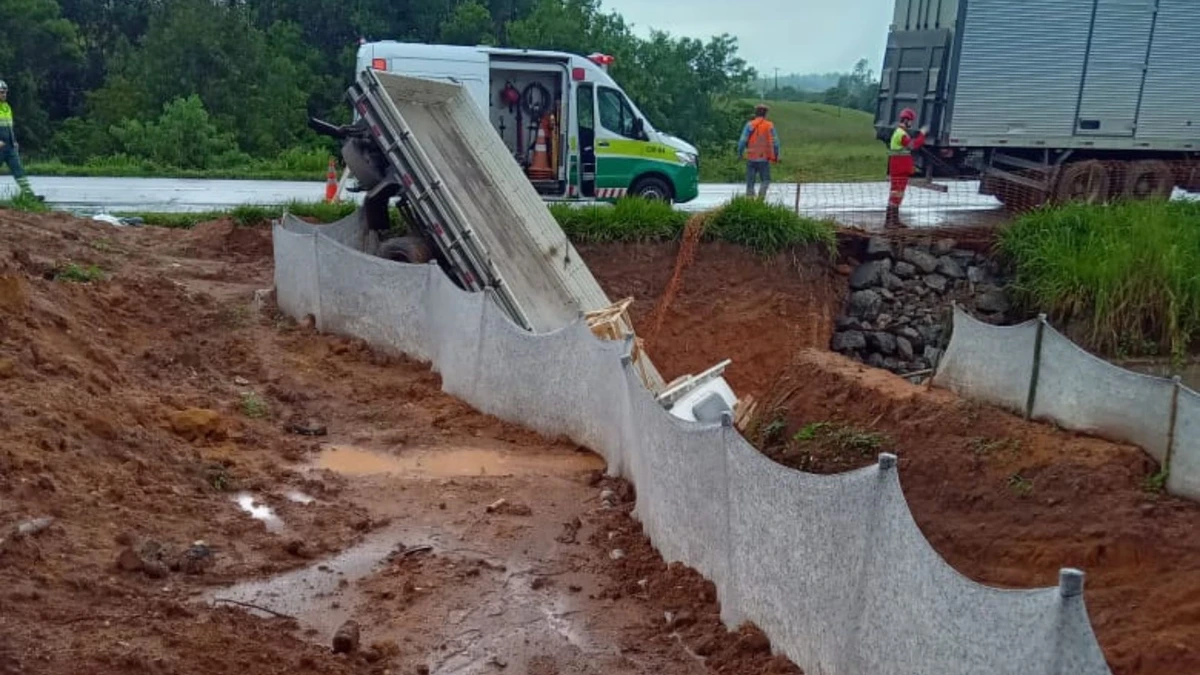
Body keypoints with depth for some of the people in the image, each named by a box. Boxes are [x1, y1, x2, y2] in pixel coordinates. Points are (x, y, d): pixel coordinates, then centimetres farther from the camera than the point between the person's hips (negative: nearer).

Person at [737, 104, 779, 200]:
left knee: (750, 181, 9)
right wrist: (776, 156, 10)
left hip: (751, 158, 0)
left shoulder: (750, 125, -2)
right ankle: (761, 195, -10)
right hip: (764, 158, 0)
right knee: (766, 180, 12)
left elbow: (742, 141, -6)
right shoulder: (770, 126, -1)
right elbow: (775, 143, -1)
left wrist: (740, 154, 5)